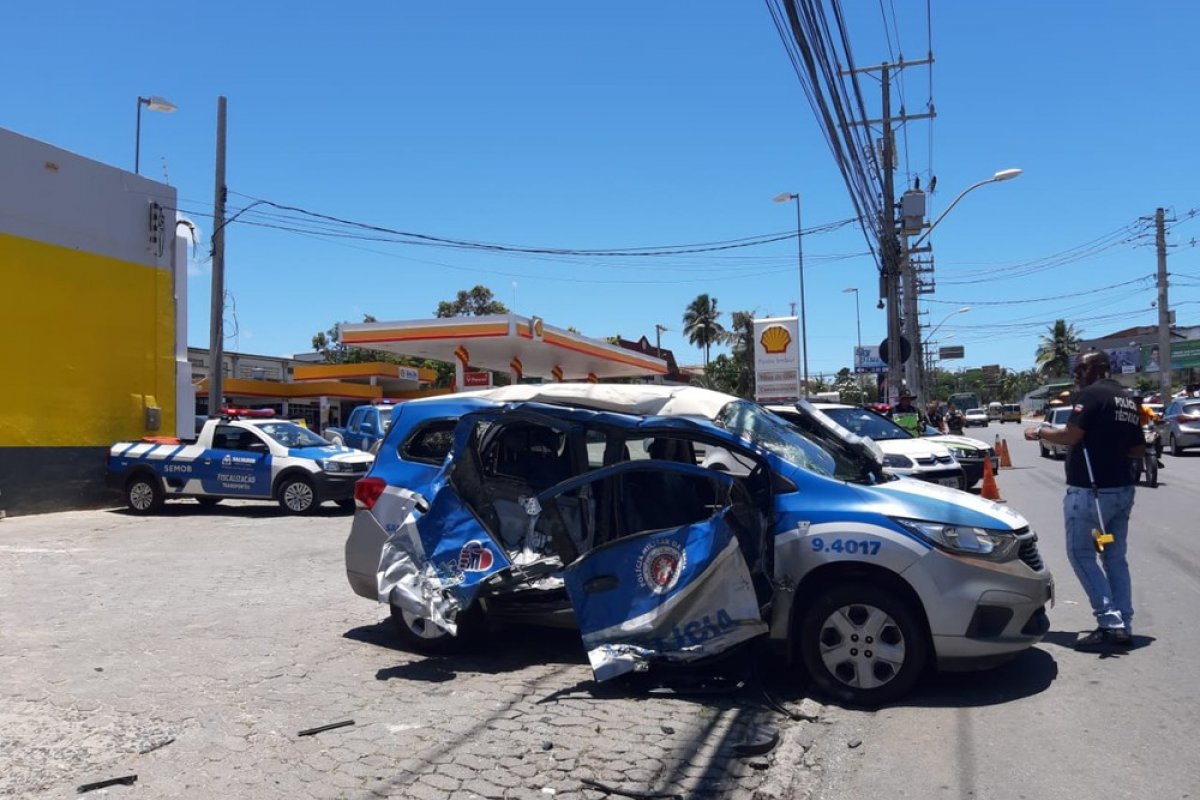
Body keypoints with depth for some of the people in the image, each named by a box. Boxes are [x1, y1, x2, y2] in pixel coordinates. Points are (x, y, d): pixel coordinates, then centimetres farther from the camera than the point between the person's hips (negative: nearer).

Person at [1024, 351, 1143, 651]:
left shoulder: (1091, 394, -12)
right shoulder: (1128, 400, 14)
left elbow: (1070, 436, -20)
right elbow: (1138, 449, 18)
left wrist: (1039, 432, -5)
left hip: (1089, 490, -8)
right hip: (1122, 488, 8)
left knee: (1081, 553, 0)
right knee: (1116, 558, 12)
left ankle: (1109, 623, -6)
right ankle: (1124, 627, 14)